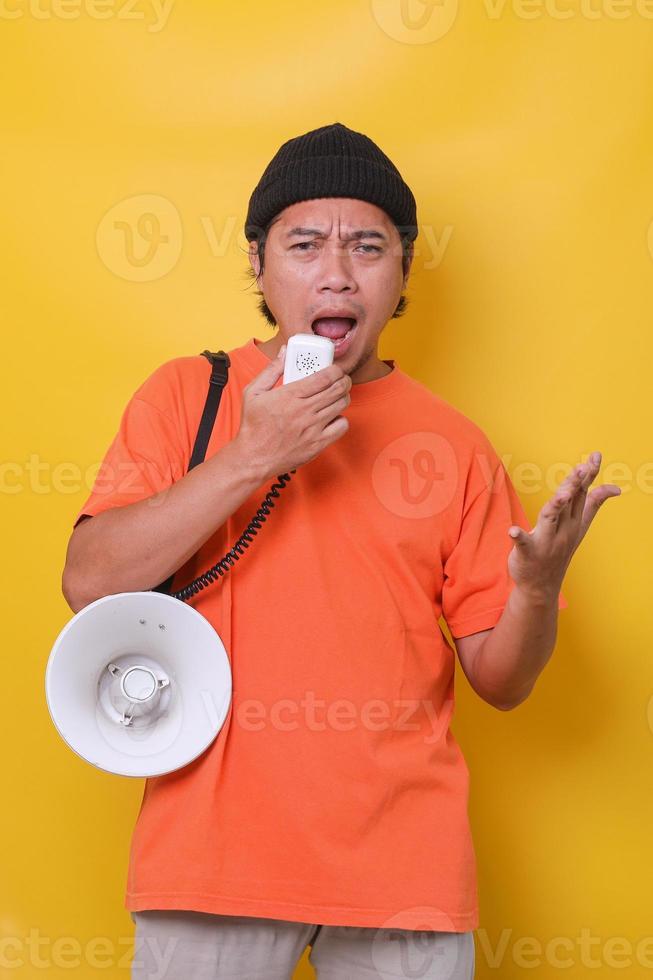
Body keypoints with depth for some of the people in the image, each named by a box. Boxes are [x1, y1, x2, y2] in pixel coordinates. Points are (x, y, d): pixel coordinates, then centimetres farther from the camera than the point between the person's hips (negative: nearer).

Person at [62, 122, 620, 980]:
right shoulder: (188, 394, 4)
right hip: (215, 841, -1)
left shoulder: (452, 442, 5)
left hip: (403, 859, 1)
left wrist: (536, 585, -15)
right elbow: (90, 584, -9)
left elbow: (499, 678, 6)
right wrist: (250, 459, -16)